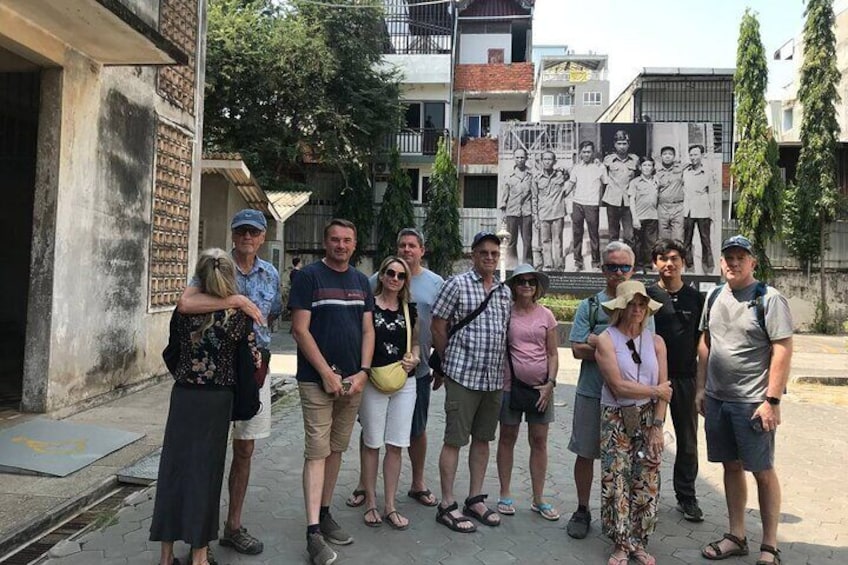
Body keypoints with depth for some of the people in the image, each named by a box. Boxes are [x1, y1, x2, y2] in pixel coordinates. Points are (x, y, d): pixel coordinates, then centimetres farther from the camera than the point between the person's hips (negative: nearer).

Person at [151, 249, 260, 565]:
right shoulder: (239, 314, -10)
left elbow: (173, 349, 6)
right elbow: (253, 361, -7)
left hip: (183, 396, 2)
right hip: (217, 399, -1)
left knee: (174, 467, 12)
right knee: (205, 471, 8)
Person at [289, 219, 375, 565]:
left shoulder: (361, 281, 12)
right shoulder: (309, 276, -5)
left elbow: (367, 330, 10)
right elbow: (300, 330, -10)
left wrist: (363, 372, -3)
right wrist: (327, 374, -14)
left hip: (353, 381, 5)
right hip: (317, 380, -5)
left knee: (336, 450, 13)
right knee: (317, 452, -5)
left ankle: (325, 514, 27)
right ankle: (313, 532, 1)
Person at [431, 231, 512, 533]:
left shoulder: (505, 292, 12)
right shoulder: (457, 284, -6)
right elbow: (438, 327, -4)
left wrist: (505, 371, 14)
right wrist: (450, 361, 3)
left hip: (494, 378, 6)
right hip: (462, 376, -6)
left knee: (482, 439, 14)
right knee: (454, 440, 0)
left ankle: (475, 499, 27)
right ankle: (447, 505, 12)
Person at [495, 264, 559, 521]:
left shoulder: (546, 315, 2)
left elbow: (553, 354, 5)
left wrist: (550, 383, -5)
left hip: (540, 387, 2)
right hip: (510, 385, -1)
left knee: (539, 442, 8)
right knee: (507, 438, 9)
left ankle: (538, 499, 21)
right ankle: (505, 495, 23)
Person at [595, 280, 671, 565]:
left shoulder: (656, 341, 4)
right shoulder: (606, 340, -8)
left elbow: (664, 389, 0)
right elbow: (618, 386, -15)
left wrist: (656, 427, -7)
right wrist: (654, 391, -6)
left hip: (649, 419, 3)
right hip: (616, 419, -3)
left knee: (647, 482, 6)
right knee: (616, 481, 0)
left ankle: (639, 542, 22)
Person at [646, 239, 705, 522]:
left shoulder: (695, 298, 6)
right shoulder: (646, 295, -1)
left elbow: (702, 340, 9)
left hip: (685, 377, 2)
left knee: (688, 442, 11)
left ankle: (686, 497, 25)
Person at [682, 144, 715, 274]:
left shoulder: (708, 173, 1)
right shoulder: (685, 172, 9)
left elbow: (712, 195, 3)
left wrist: (712, 214, -1)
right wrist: (683, 208, 8)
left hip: (703, 213, -3)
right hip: (687, 212, 3)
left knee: (705, 241, 1)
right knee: (686, 241, 4)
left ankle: (708, 268, 7)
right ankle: (689, 266, 11)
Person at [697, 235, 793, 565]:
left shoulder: (768, 298, -9)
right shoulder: (714, 297, 9)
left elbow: (783, 350, -12)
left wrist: (772, 400, -16)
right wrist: (701, 388, 12)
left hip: (753, 401, -5)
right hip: (717, 399, 5)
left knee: (762, 471, 6)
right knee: (731, 466, 14)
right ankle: (737, 537, 27)